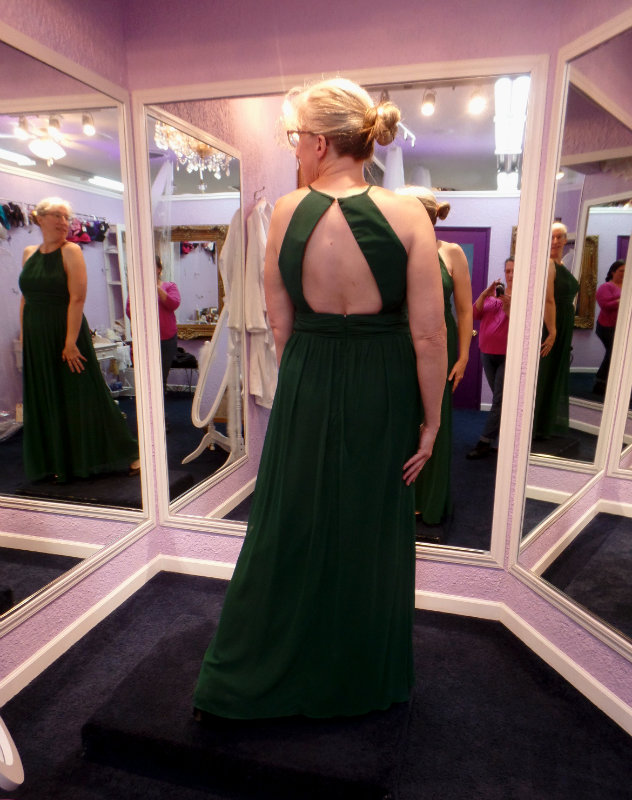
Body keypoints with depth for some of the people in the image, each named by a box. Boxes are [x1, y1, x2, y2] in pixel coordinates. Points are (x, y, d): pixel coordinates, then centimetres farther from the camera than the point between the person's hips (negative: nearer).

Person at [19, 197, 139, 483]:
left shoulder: (70, 251, -7)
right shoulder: (29, 253, 10)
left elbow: (78, 298, -16)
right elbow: (26, 298, 14)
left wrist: (70, 342, -21)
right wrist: (23, 336, 8)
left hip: (66, 334, -6)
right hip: (37, 340, 6)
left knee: (82, 399, -2)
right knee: (46, 403, 9)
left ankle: (126, 454, 9)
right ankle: (58, 464, 22)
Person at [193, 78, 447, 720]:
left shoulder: (287, 211, -6)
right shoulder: (407, 215, -10)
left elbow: (280, 325, -1)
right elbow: (428, 336, -13)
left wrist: (302, 384, 13)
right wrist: (431, 421, -3)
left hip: (305, 389, 1)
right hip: (384, 395, 0)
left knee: (288, 530, 17)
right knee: (372, 535, 17)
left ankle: (243, 680, 36)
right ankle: (366, 682, 41)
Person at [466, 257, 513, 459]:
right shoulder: (494, 292, 11)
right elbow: (475, 314, 1)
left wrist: (508, 306, -26)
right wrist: (484, 294, -13)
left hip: (508, 355, -6)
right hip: (488, 353, 6)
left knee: (499, 399, -5)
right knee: (499, 398, 14)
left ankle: (485, 442, -3)